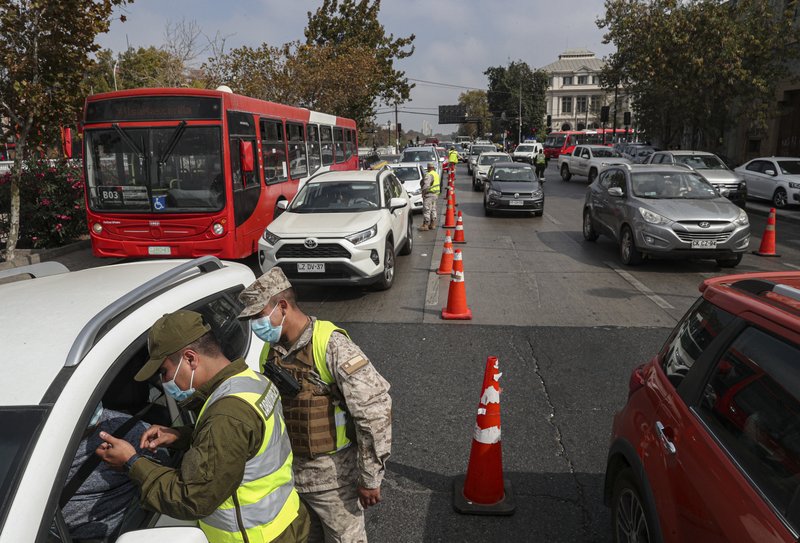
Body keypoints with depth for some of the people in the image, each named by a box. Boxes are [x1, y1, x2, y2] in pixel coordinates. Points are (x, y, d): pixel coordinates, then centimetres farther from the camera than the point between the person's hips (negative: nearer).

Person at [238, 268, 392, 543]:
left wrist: (370, 478, -18)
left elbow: (375, 409, -23)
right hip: (288, 472, 6)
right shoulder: (270, 350, 1)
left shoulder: (330, 345, -22)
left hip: (332, 477, -6)